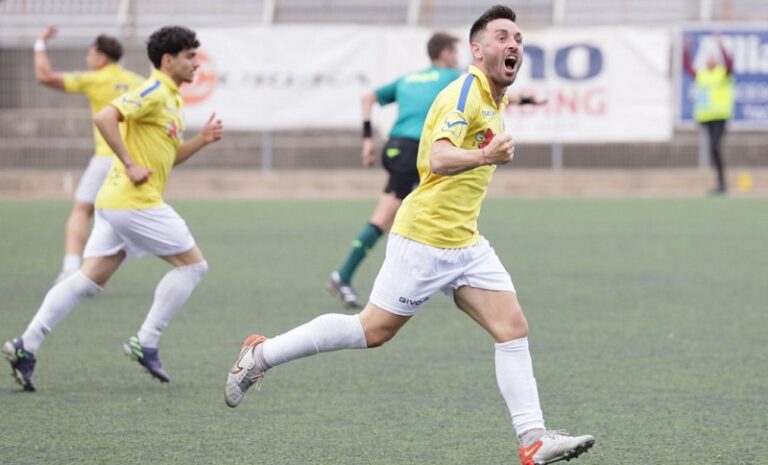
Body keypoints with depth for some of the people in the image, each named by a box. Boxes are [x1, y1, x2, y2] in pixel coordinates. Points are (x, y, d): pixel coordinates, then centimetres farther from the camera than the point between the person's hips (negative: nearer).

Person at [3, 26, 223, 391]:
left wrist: (201, 140, 12)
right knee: (193, 264, 0)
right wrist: (130, 166, -21)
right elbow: (104, 117, -24)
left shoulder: (171, 99, 20)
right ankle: (146, 344, 1)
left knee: (89, 280, 6)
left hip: (116, 202, 9)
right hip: (135, 201, -9)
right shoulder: (154, 91, -11)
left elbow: (168, 157, 28)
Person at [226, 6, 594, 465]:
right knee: (373, 330, -2)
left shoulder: (493, 102, 13)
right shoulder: (464, 93, -16)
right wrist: (484, 156, -48)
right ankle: (262, 354, 13)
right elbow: (438, 158, -33)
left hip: (463, 242, 9)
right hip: (425, 238, -9)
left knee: (514, 327, -5)